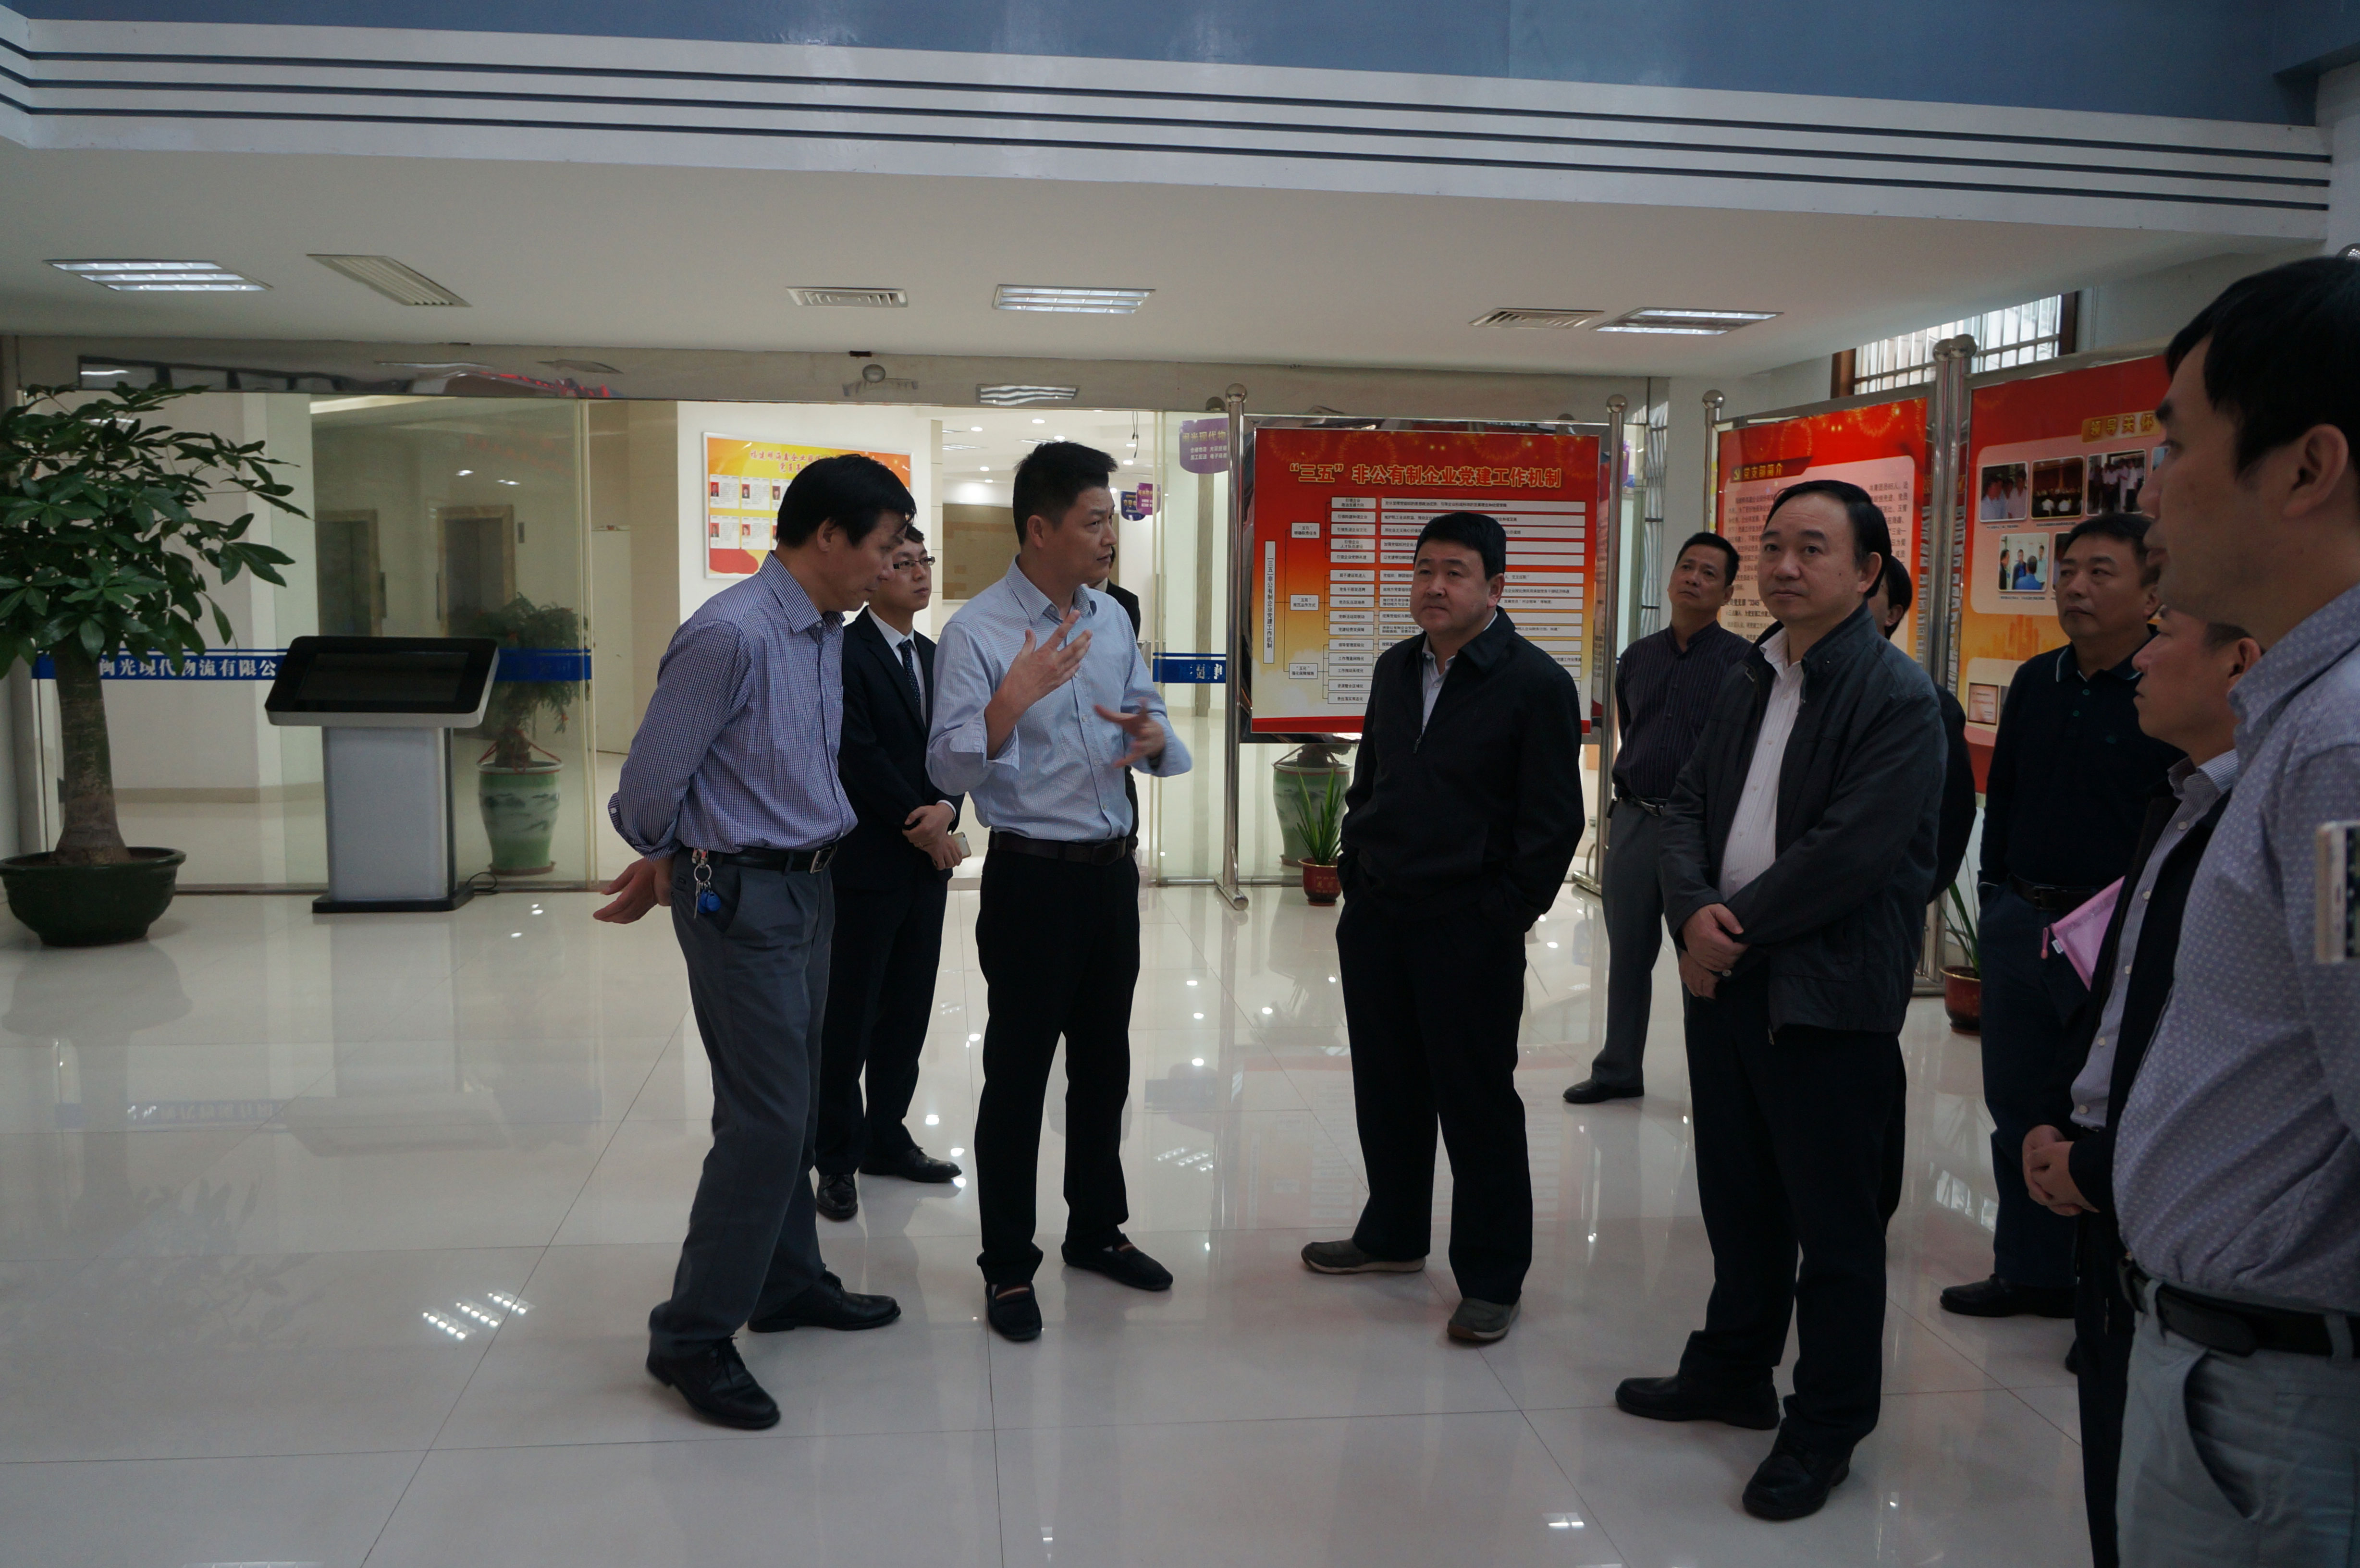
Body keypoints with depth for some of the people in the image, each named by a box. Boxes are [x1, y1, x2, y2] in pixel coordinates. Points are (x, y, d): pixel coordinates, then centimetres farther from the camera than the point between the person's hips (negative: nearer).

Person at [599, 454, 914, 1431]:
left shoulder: (827, 635, 9)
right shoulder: (732, 635, -21)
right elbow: (651, 775, -16)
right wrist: (666, 865, 3)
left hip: (809, 885, 9)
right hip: (741, 897, -9)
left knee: (794, 1104, 18)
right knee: (765, 1118, -6)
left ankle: (788, 1283, 34)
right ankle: (692, 1336, 7)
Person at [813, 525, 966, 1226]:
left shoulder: (936, 656, 14)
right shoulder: (845, 652, -9)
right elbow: (859, 756, -14)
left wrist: (945, 810, -10)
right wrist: (923, 828, -10)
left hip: (927, 863, 7)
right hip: (866, 861, -7)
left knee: (908, 1011, 12)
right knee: (849, 1016, 1)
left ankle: (886, 1138, 25)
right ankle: (838, 1160, 12)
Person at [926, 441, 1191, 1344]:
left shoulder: (1112, 619, 7)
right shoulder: (977, 633, -13)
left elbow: (1153, 723, 13)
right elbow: (949, 770, -17)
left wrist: (1153, 741, -10)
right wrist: (1012, 700, -33)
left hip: (1112, 867, 7)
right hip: (1032, 874, -6)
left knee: (1104, 1061, 18)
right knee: (1018, 1074, 3)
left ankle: (1096, 1229, 36)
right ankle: (1007, 1268, 18)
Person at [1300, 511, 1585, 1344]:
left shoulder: (1537, 683, -9)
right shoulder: (1395, 669, 12)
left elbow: (1552, 821, -10)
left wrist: (1504, 914, -13)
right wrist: (1355, 871, 11)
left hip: (1469, 929, -6)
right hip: (1376, 916, 7)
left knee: (1478, 1103, 2)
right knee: (1386, 1088, 16)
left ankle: (1492, 1278, 16)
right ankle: (1392, 1235, 35)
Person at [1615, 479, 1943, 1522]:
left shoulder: (1898, 698, -12)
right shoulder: (1748, 685, 13)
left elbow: (1851, 851, -20)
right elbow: (1688, 807, 9)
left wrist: (1737, 926, -14)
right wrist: (1694, 913, -10)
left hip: (1831, 997, -7)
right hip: (1725, 981, 7)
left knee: (1833, 1224, 5)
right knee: (1736, 1197, 20)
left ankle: (1826, 1429, 20)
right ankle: (1732, 1372, 37)